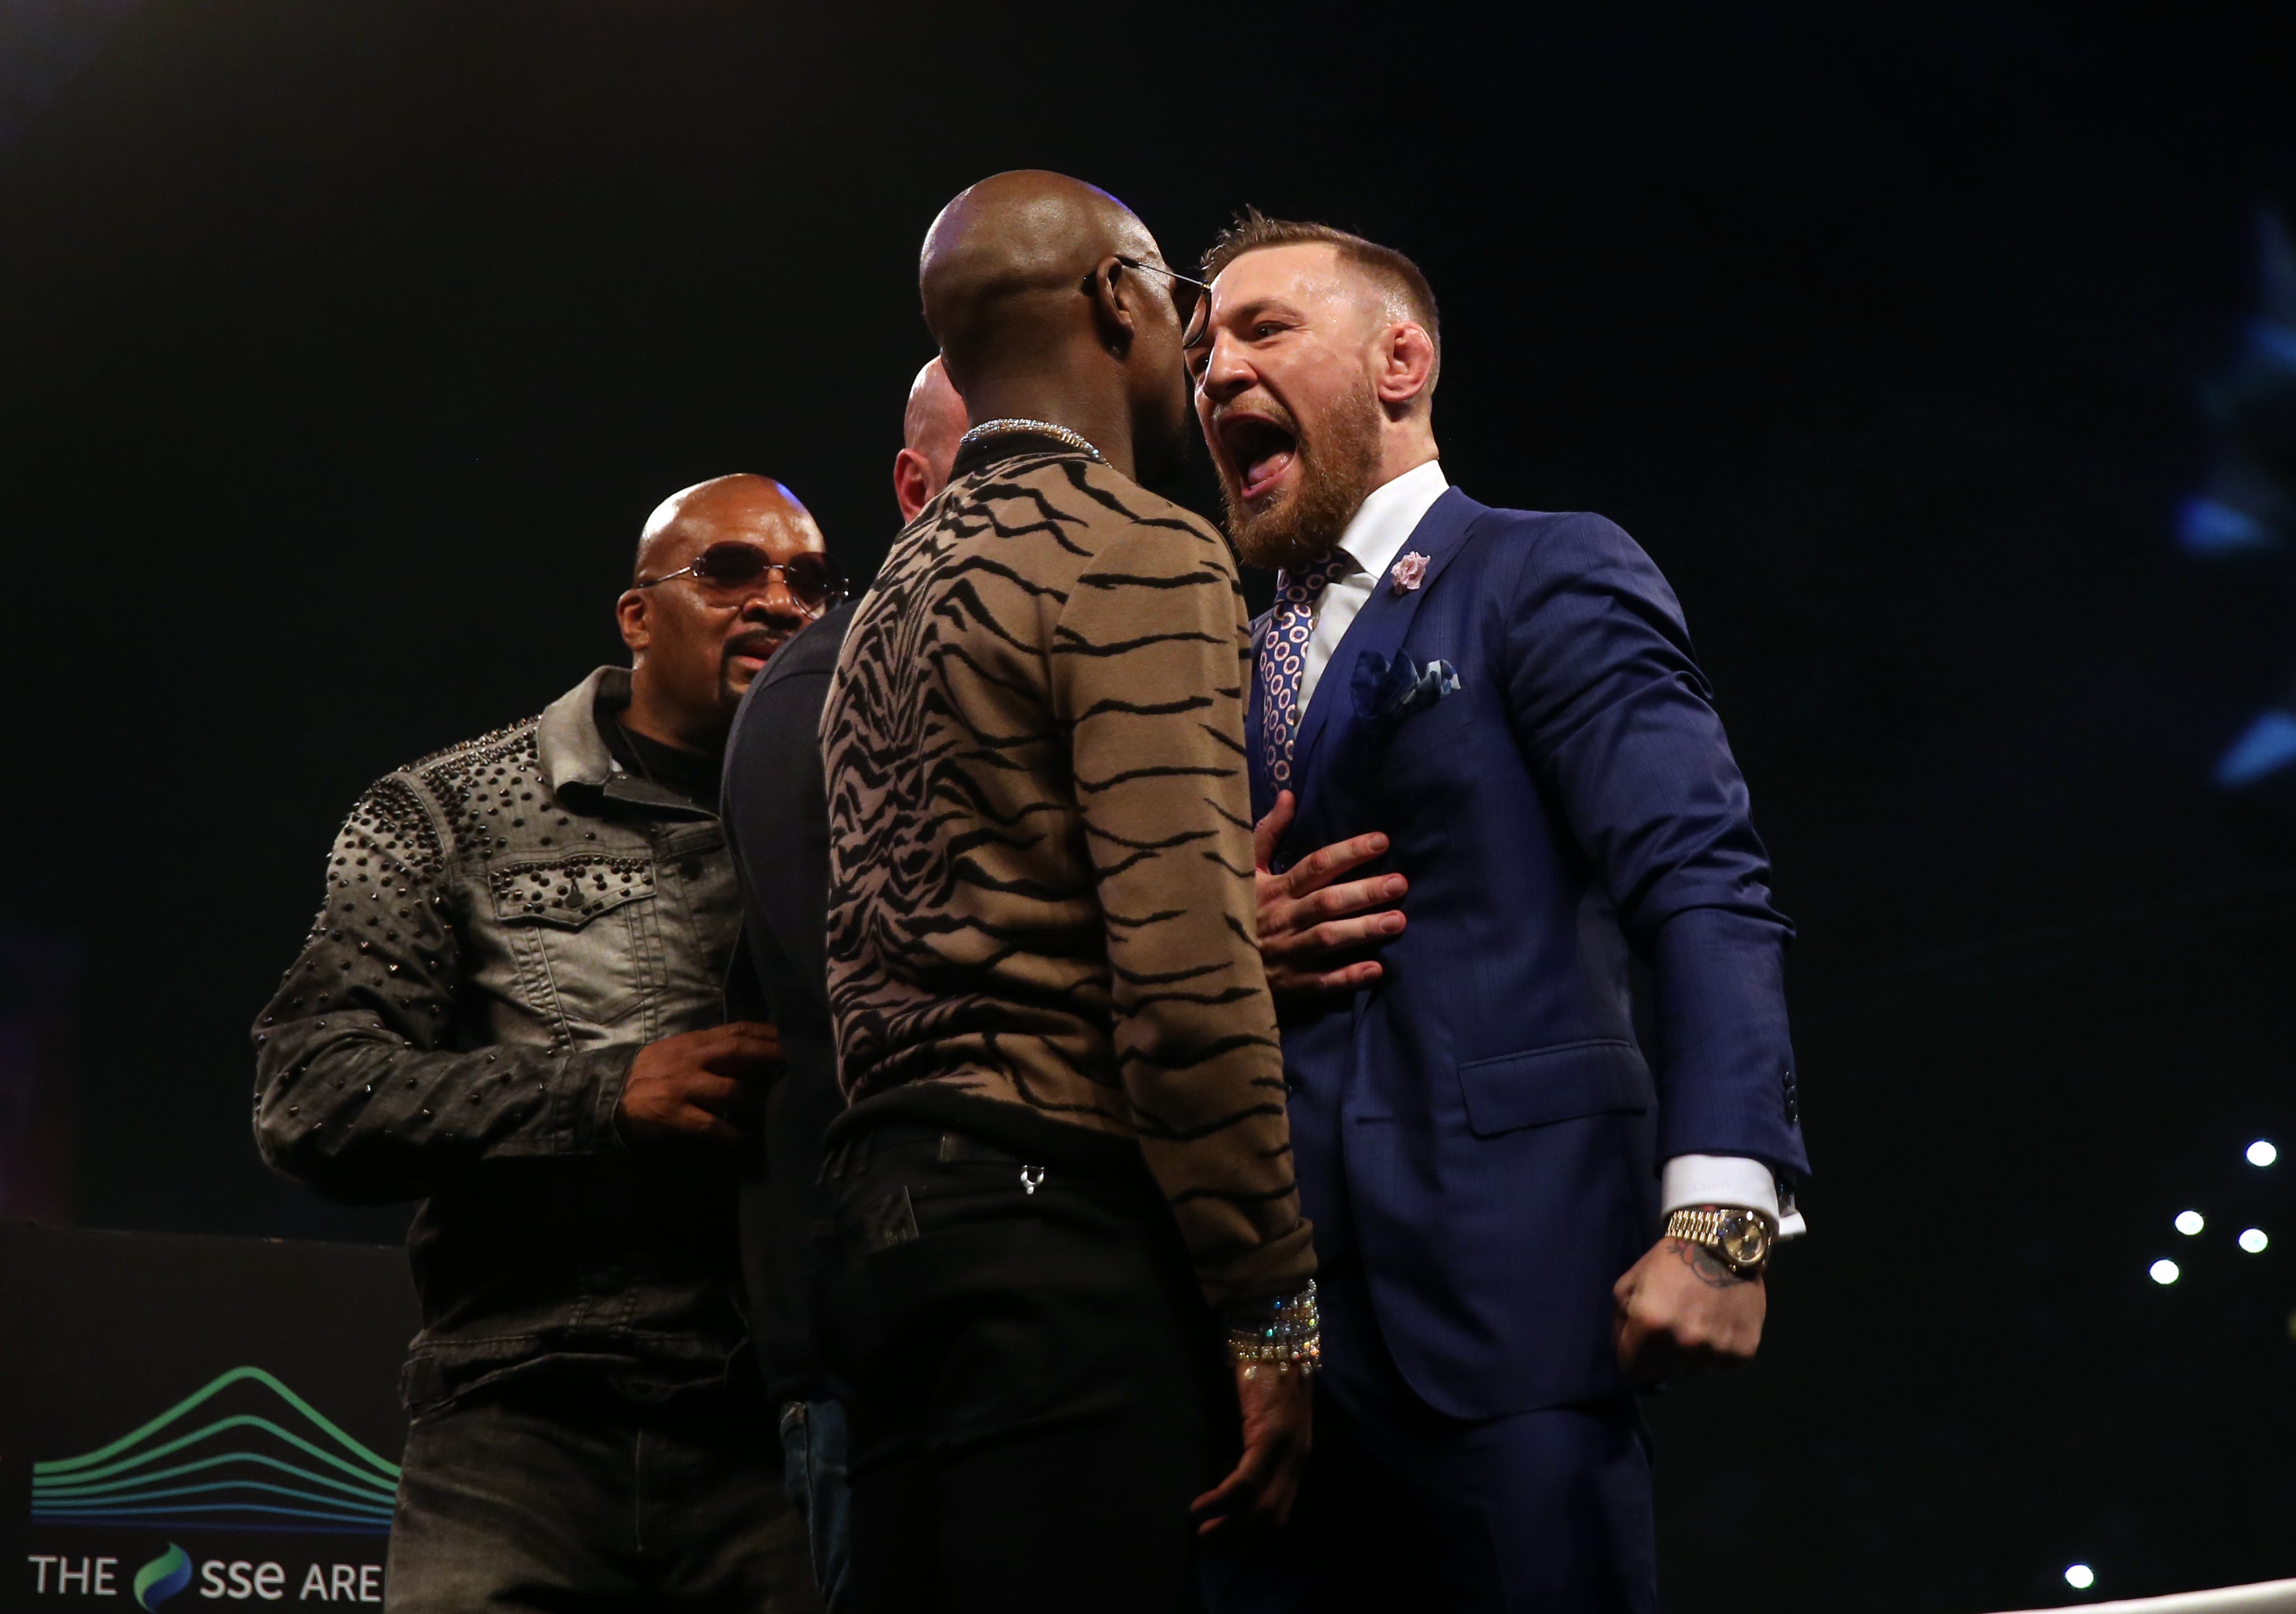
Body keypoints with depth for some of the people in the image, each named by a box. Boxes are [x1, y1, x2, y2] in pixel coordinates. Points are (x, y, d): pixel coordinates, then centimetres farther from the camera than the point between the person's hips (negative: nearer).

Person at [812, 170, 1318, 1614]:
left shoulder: (899, 589, 22)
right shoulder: (1140, 555, -6)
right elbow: (1184, 967, -14)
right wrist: (1277, 1314, -11)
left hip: (887, 1215, 9)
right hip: (1061, 1221, -9)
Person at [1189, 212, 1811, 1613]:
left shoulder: (1548, 578, 2)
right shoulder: (1236, 668, 21)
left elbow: (1704, 892, -9)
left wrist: (1719, 1216, -21)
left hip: (1504, 1284, -6)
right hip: (1266, 1314, 6)